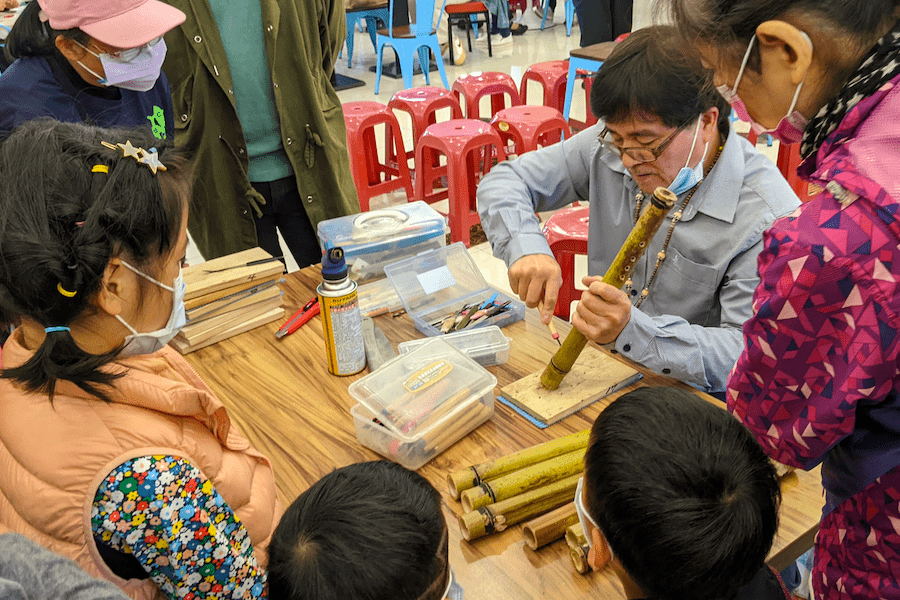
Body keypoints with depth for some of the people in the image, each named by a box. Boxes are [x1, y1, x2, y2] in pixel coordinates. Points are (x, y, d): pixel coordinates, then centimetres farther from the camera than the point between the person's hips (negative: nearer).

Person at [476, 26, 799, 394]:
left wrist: (632, 329, -39)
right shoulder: (610, 146, -6)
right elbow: (504, 182, 0)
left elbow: (748, 357, -23)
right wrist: (524, 247, -23)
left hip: (690, 402, -4)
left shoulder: (768, 215, -22)